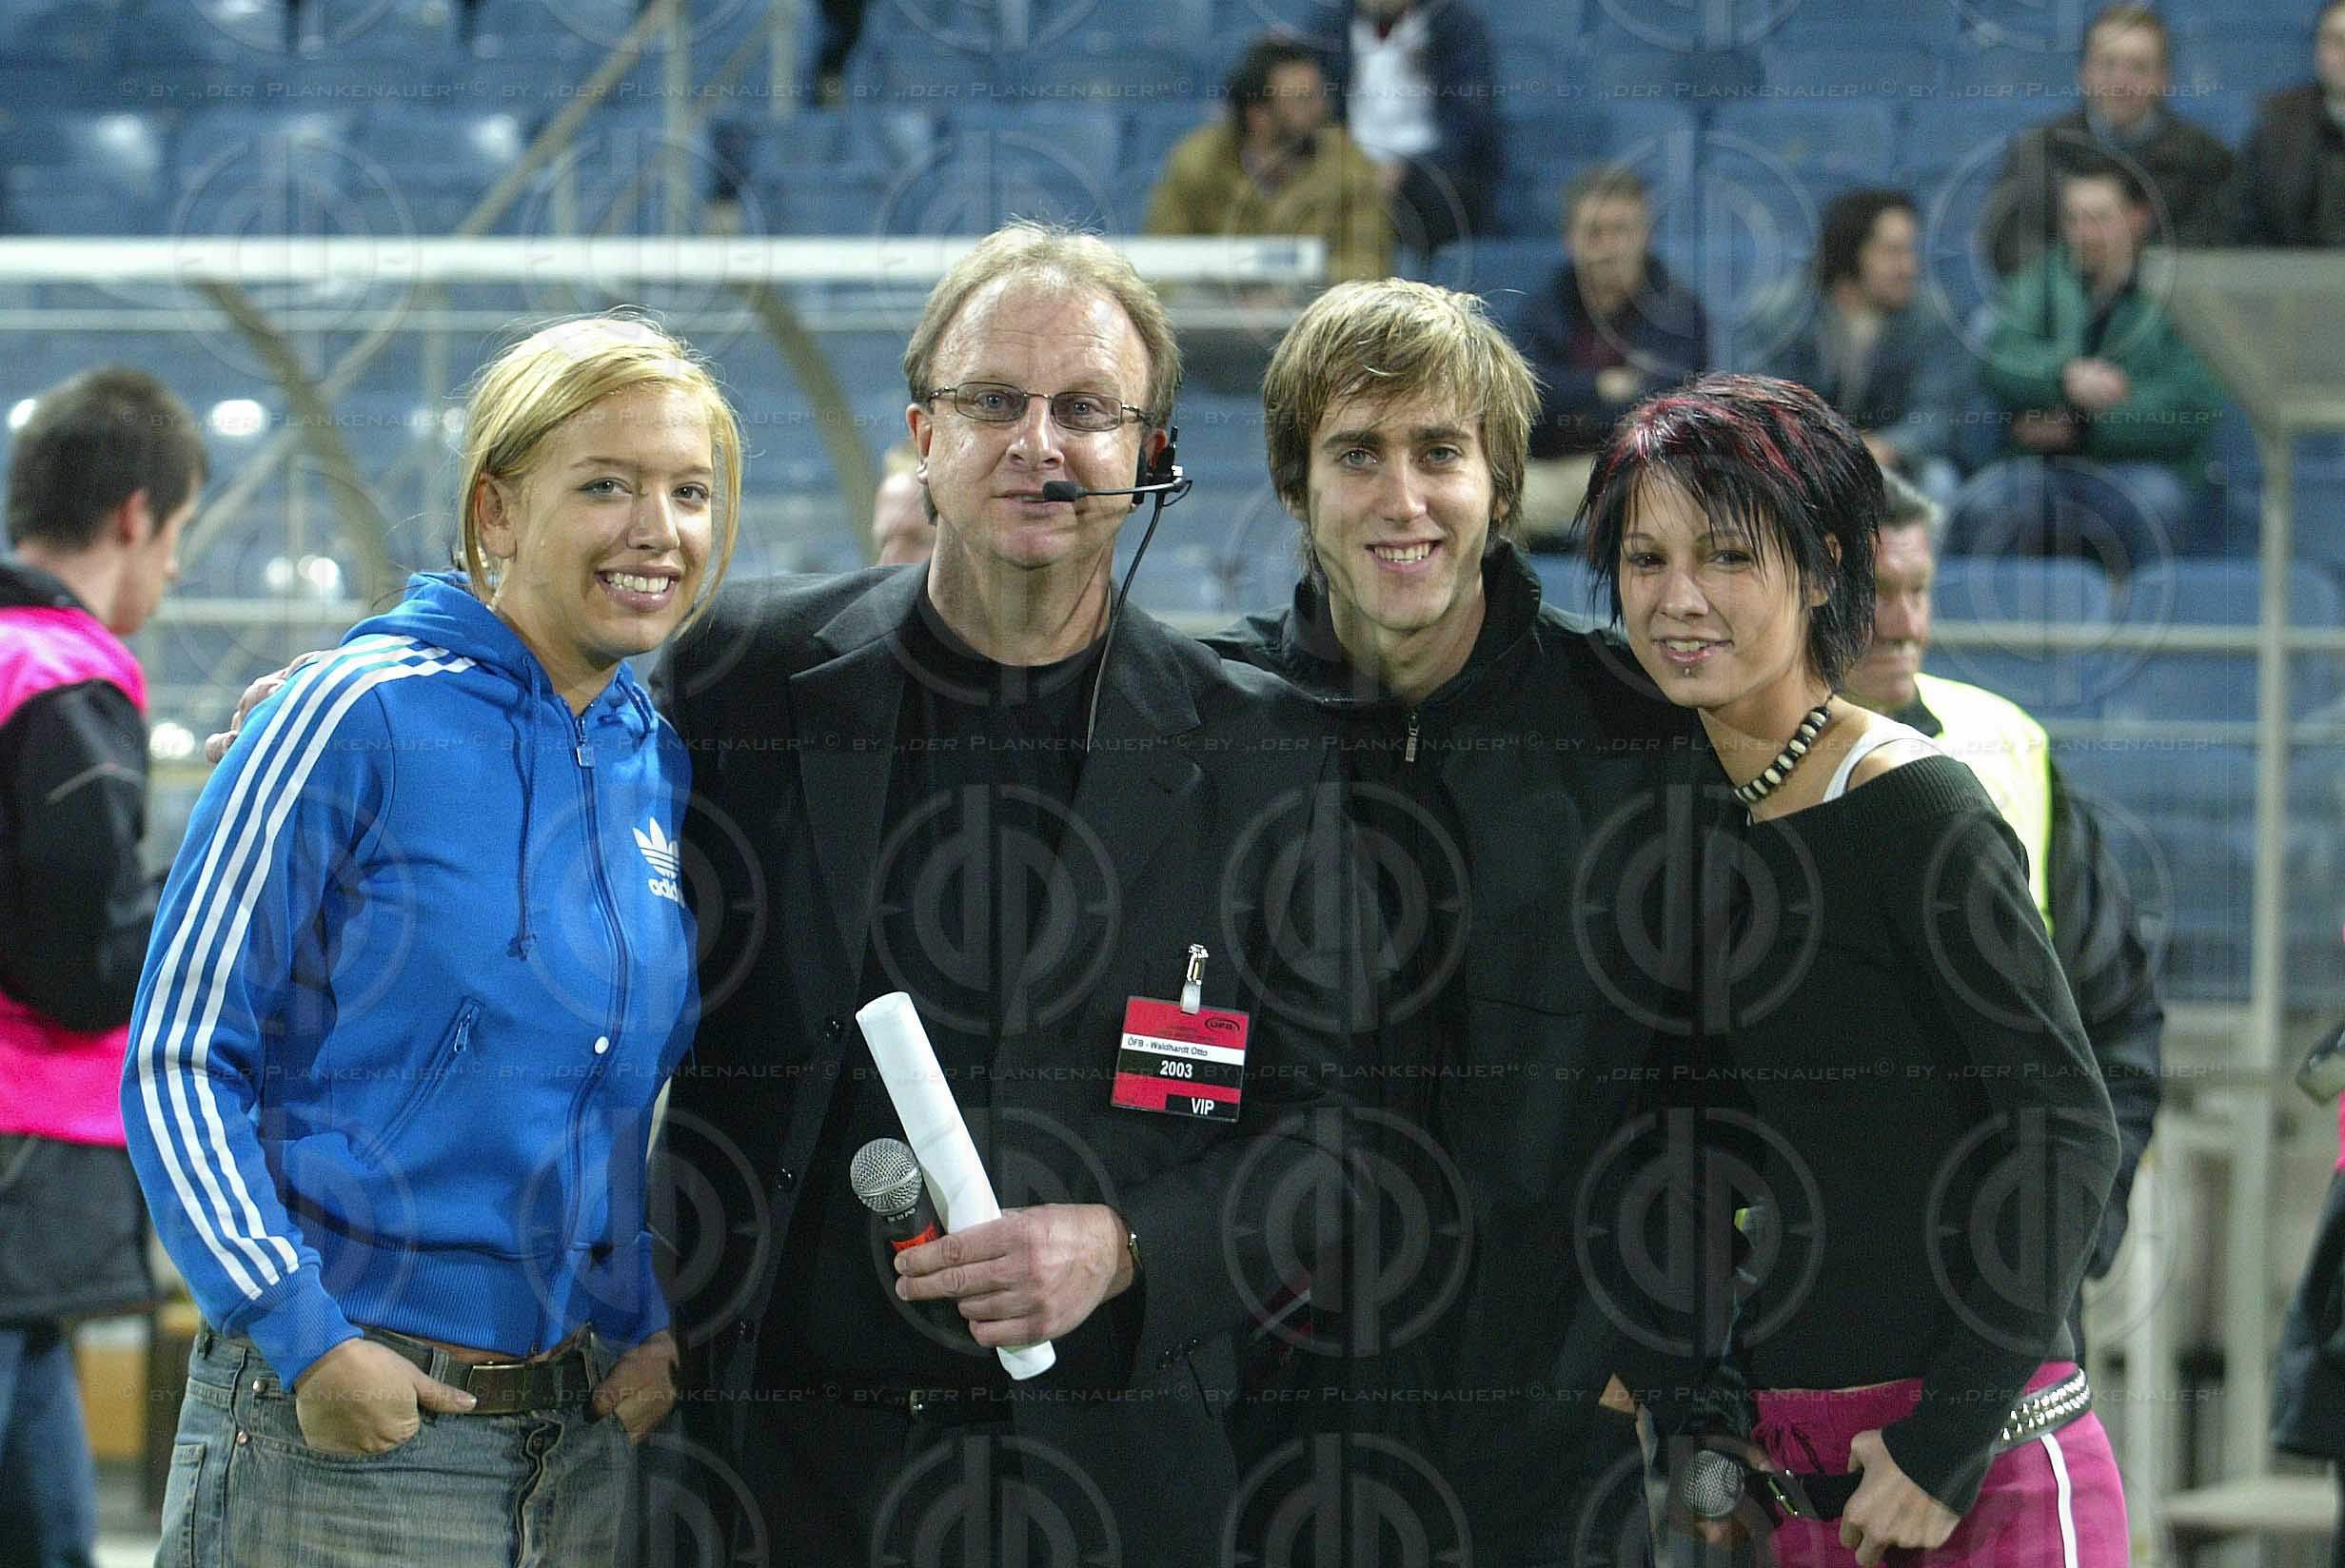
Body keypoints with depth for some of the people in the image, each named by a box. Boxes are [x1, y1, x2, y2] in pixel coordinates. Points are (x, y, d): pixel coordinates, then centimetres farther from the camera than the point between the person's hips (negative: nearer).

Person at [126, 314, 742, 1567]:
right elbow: (177, 1057, -8)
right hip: (345, 1421, -5)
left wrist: (661, 1329, 3)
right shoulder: (359, 719, -8)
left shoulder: (666, 770, 9)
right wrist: (301, 1334, -16)